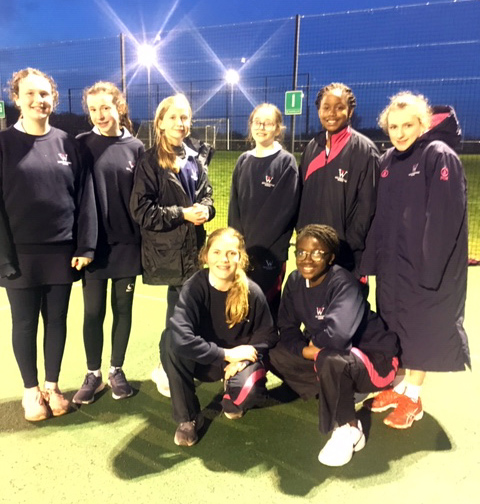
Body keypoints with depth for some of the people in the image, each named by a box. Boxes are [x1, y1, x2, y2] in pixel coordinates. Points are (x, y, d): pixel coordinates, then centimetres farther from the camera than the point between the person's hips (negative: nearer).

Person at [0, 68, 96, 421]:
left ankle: (52, 385, 30)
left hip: (62, 252, 2)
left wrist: (85, 247, -4)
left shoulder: (67, 143, 4)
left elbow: (85, 196, 1)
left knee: (57, 321, 12)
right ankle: (31, 389, 29)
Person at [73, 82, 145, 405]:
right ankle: (93, 374, 25)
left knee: (123, 309, 11)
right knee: (93, 311, 8)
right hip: (93, 243, -1)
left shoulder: (135, 147, 2)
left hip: (127, 243, 1)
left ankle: (117, 370, 28)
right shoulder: (81, 145, -1)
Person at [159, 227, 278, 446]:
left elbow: (267, 336, -5)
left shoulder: (252, 292, -18)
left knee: (249, 390, -33)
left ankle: (231, 403, 11)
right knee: (170, 341, -30)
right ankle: (188, 418, -10)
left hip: (240, 359, 0)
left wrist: (240, 359, -21)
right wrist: (226, 354, -30)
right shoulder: (194, 287, -23)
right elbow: (180, 338, -36)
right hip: (203, 361, 0)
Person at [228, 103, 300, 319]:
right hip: (241, 249, 5)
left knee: (265, 305, 2)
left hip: (270, 251, -5)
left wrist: (255, 244, -14)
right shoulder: (243, 161, 10)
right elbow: (235, 204, 9)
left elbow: (283, 209, -13)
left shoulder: (286, 162, -6)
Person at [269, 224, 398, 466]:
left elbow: (337, 335, -41)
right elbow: (287, 328, -2)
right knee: (277, 356, -5)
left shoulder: (343, 282, -26)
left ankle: (348, 429, -13)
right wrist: (305, 350, -22)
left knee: (330, 359, -39)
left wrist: (315, 343, -19)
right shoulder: (295, 281, -5)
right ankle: (343, 393, 1)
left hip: (374, 359, -8)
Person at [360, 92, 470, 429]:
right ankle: (399, 385, 30)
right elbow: (381, 215, 10)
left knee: (421, 328, 5)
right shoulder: (388, 161, 9)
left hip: (424, 263, -6)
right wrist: (372, 258, 6)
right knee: (394, 325, 14)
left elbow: (445, 218, -17)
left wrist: (430, 269, -21)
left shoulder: (441, 157, -11)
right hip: (391, 262, 7)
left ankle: (413, 396, 20)